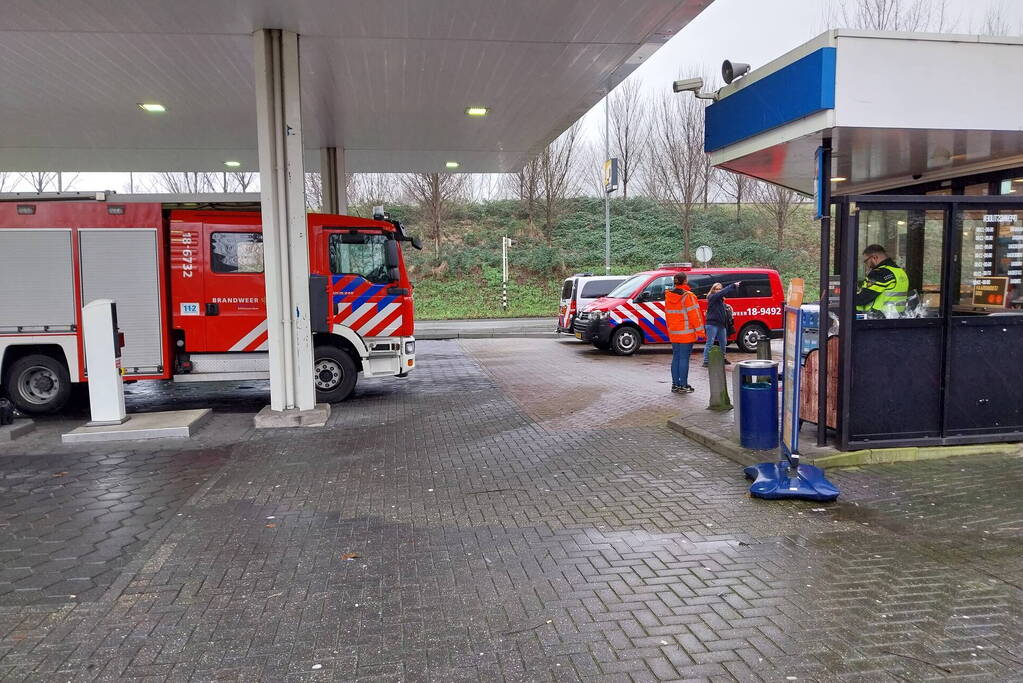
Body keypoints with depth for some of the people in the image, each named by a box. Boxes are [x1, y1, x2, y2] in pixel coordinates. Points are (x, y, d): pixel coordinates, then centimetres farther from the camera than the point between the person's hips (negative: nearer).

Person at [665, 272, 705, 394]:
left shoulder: (668, 296, 7)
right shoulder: (688, 296, -15)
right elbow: (694, 314, -14)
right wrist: (699, 330, -6)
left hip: (673, 333, 7)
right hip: (686, 333, -7)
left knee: (675, 358, 12)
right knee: (684, 358, -3)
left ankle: (675, 384, 16)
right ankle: (683, 386, 0)